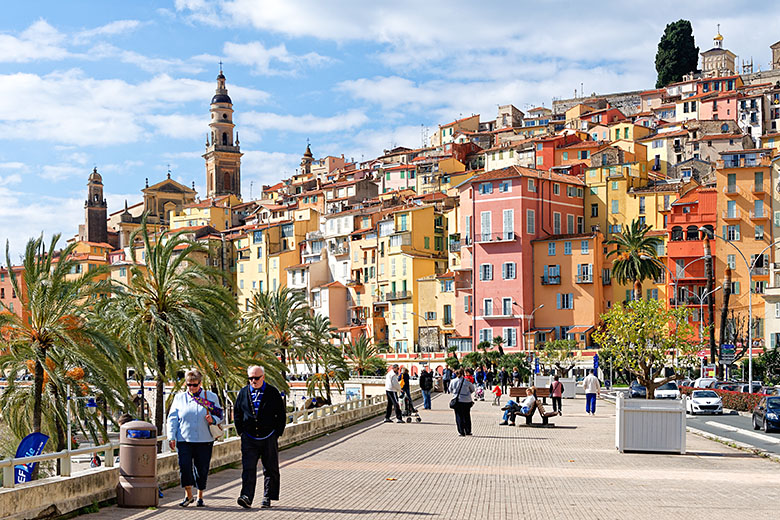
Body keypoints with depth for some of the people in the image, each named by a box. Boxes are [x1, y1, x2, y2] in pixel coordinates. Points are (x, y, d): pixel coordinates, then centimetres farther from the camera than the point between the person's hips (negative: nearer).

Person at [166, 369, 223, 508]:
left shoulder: (211, 397, 7)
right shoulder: (179, 398, 10)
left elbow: (220, 416, 10)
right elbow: (172, 418, 9)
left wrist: (212, 420, -12)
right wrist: (171, 437, -1)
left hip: (204, 440, 0)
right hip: (184, 439, 0)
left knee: (202, 469, 4)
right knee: (184, 466, -11)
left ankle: (200, 496, 20)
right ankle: (188, 495, 5)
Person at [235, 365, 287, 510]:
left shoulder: (273, 392, -1)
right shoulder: (243, 392, 6)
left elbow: (281, 414, 2)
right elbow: (237, 414, 13)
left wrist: (277, 433, -3)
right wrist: (241, 431, 5)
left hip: (268, 438, -1)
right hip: (249, 438, 1)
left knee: (270, 469, 5)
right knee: (248, 468, -9)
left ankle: (267, 498, 15)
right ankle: (246, 497, -14)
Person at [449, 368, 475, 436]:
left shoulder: (453, 381, -4)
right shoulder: (467, 381, -8)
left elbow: (450, 390, 12)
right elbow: (472, 389, 6)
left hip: (457, 400, 0)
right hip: (467, 401, 0)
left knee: (459, 416, 6)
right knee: (467, 416, 12)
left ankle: (461, 432, 2)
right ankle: (468, 431, 18)